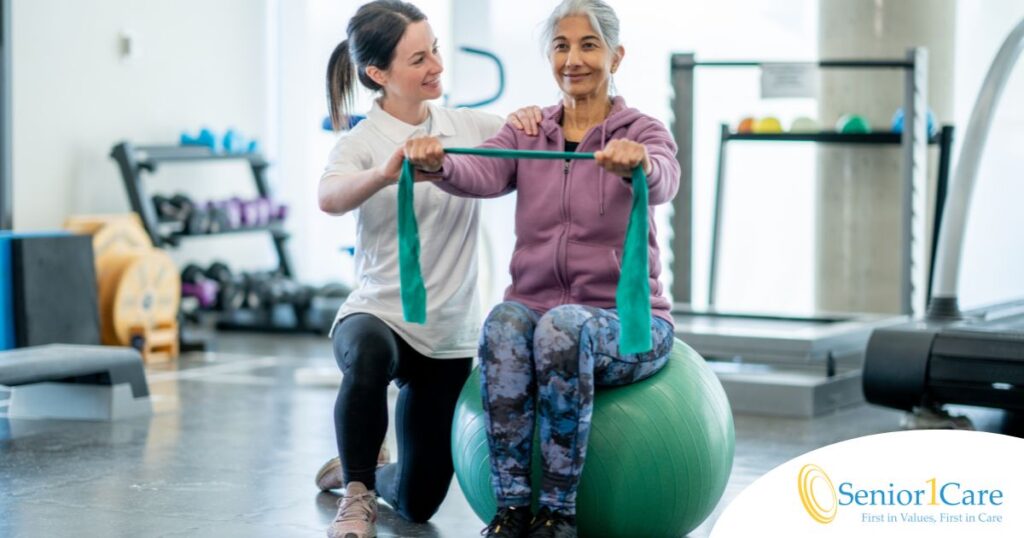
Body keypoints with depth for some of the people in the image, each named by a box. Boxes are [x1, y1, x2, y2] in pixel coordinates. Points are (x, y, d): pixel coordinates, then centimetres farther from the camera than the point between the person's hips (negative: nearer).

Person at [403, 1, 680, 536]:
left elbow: (662, 182, -24)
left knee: (562, 327, -36)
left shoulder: (643, 132, 1)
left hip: (624, 323, -2)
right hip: (537, 307, 2)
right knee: (504, 323, -33)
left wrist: (637, 162, -48)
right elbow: (481, 175, -13)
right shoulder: (525, 136, 10)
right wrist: (437, 164, -37)